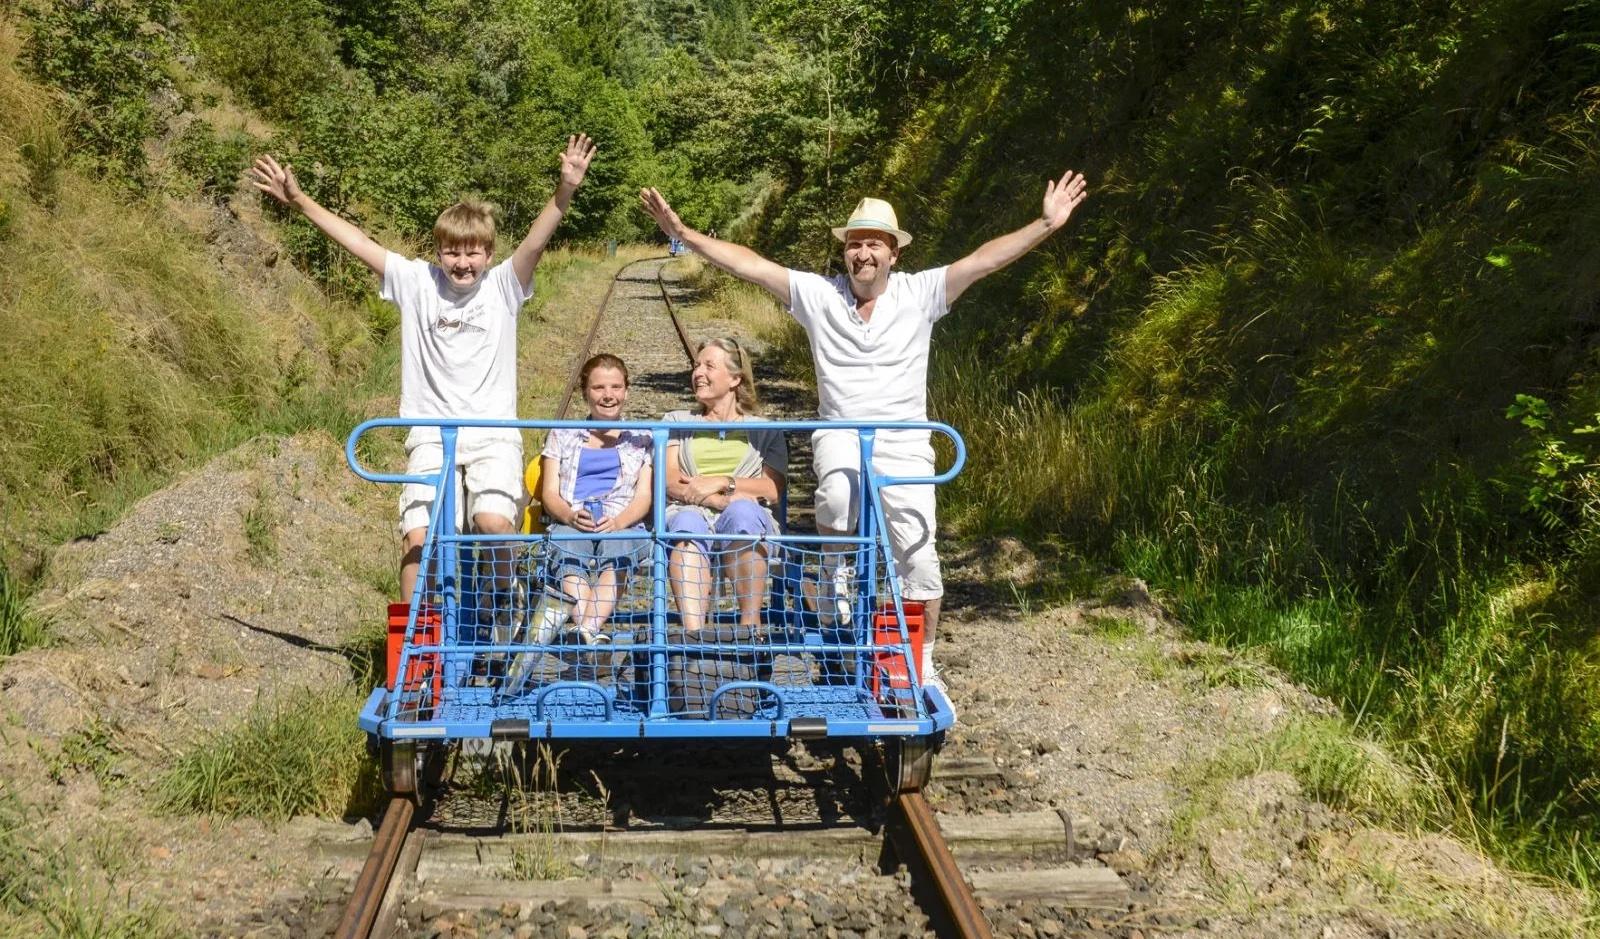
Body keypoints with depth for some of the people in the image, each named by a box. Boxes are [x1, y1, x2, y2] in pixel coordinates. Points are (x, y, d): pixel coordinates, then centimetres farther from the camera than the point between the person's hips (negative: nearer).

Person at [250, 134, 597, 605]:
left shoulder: (502, 285, -1)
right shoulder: (416, 281, 3)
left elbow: (536, 241, -17)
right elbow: (357, 242, 3)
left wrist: (566, 191, -34)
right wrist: (298, 201, -1)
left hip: (494, 434, -1)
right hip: (432, 434, 2)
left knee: (494, 521, -23)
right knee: (418, 537, -11)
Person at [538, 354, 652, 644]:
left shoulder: (642, 439, 24)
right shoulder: (562, 435, 26)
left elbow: (643, 497, 11)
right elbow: (550, 493, 15)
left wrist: (618, 521, -13)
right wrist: (571, 516, -10)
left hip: (623, 525, 0)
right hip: (570, 522, 1)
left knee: (616, 546, -40)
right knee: (569, 551, -38)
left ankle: (587, 631, -57)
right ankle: (593, 634, -57)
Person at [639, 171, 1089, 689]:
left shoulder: (920, 293, -1)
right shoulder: (818, 294, 1)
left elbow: (985, 259, -9)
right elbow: (748, 263, -4)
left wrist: (1047, 224, -18)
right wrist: (682, 232, -11)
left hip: (905, 445, 1)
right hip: (840, 435, 0)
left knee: (918, 557, -5)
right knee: (838, 490, -37)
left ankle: (923, 666, 15)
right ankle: (837, 570, -4)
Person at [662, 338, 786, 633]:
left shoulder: (763, 430, 23)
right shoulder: (677, 422, 26)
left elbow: (773, 489, 7)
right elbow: (669, 480, 7)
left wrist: (721, 483, -9)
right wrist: (722, 500, -10)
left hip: (748, 513, 0)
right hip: (689, 512, 0)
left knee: (741, 513, -38)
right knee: (687, 525, -37)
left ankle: (751, 623, -37)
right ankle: (693, 632, -54)